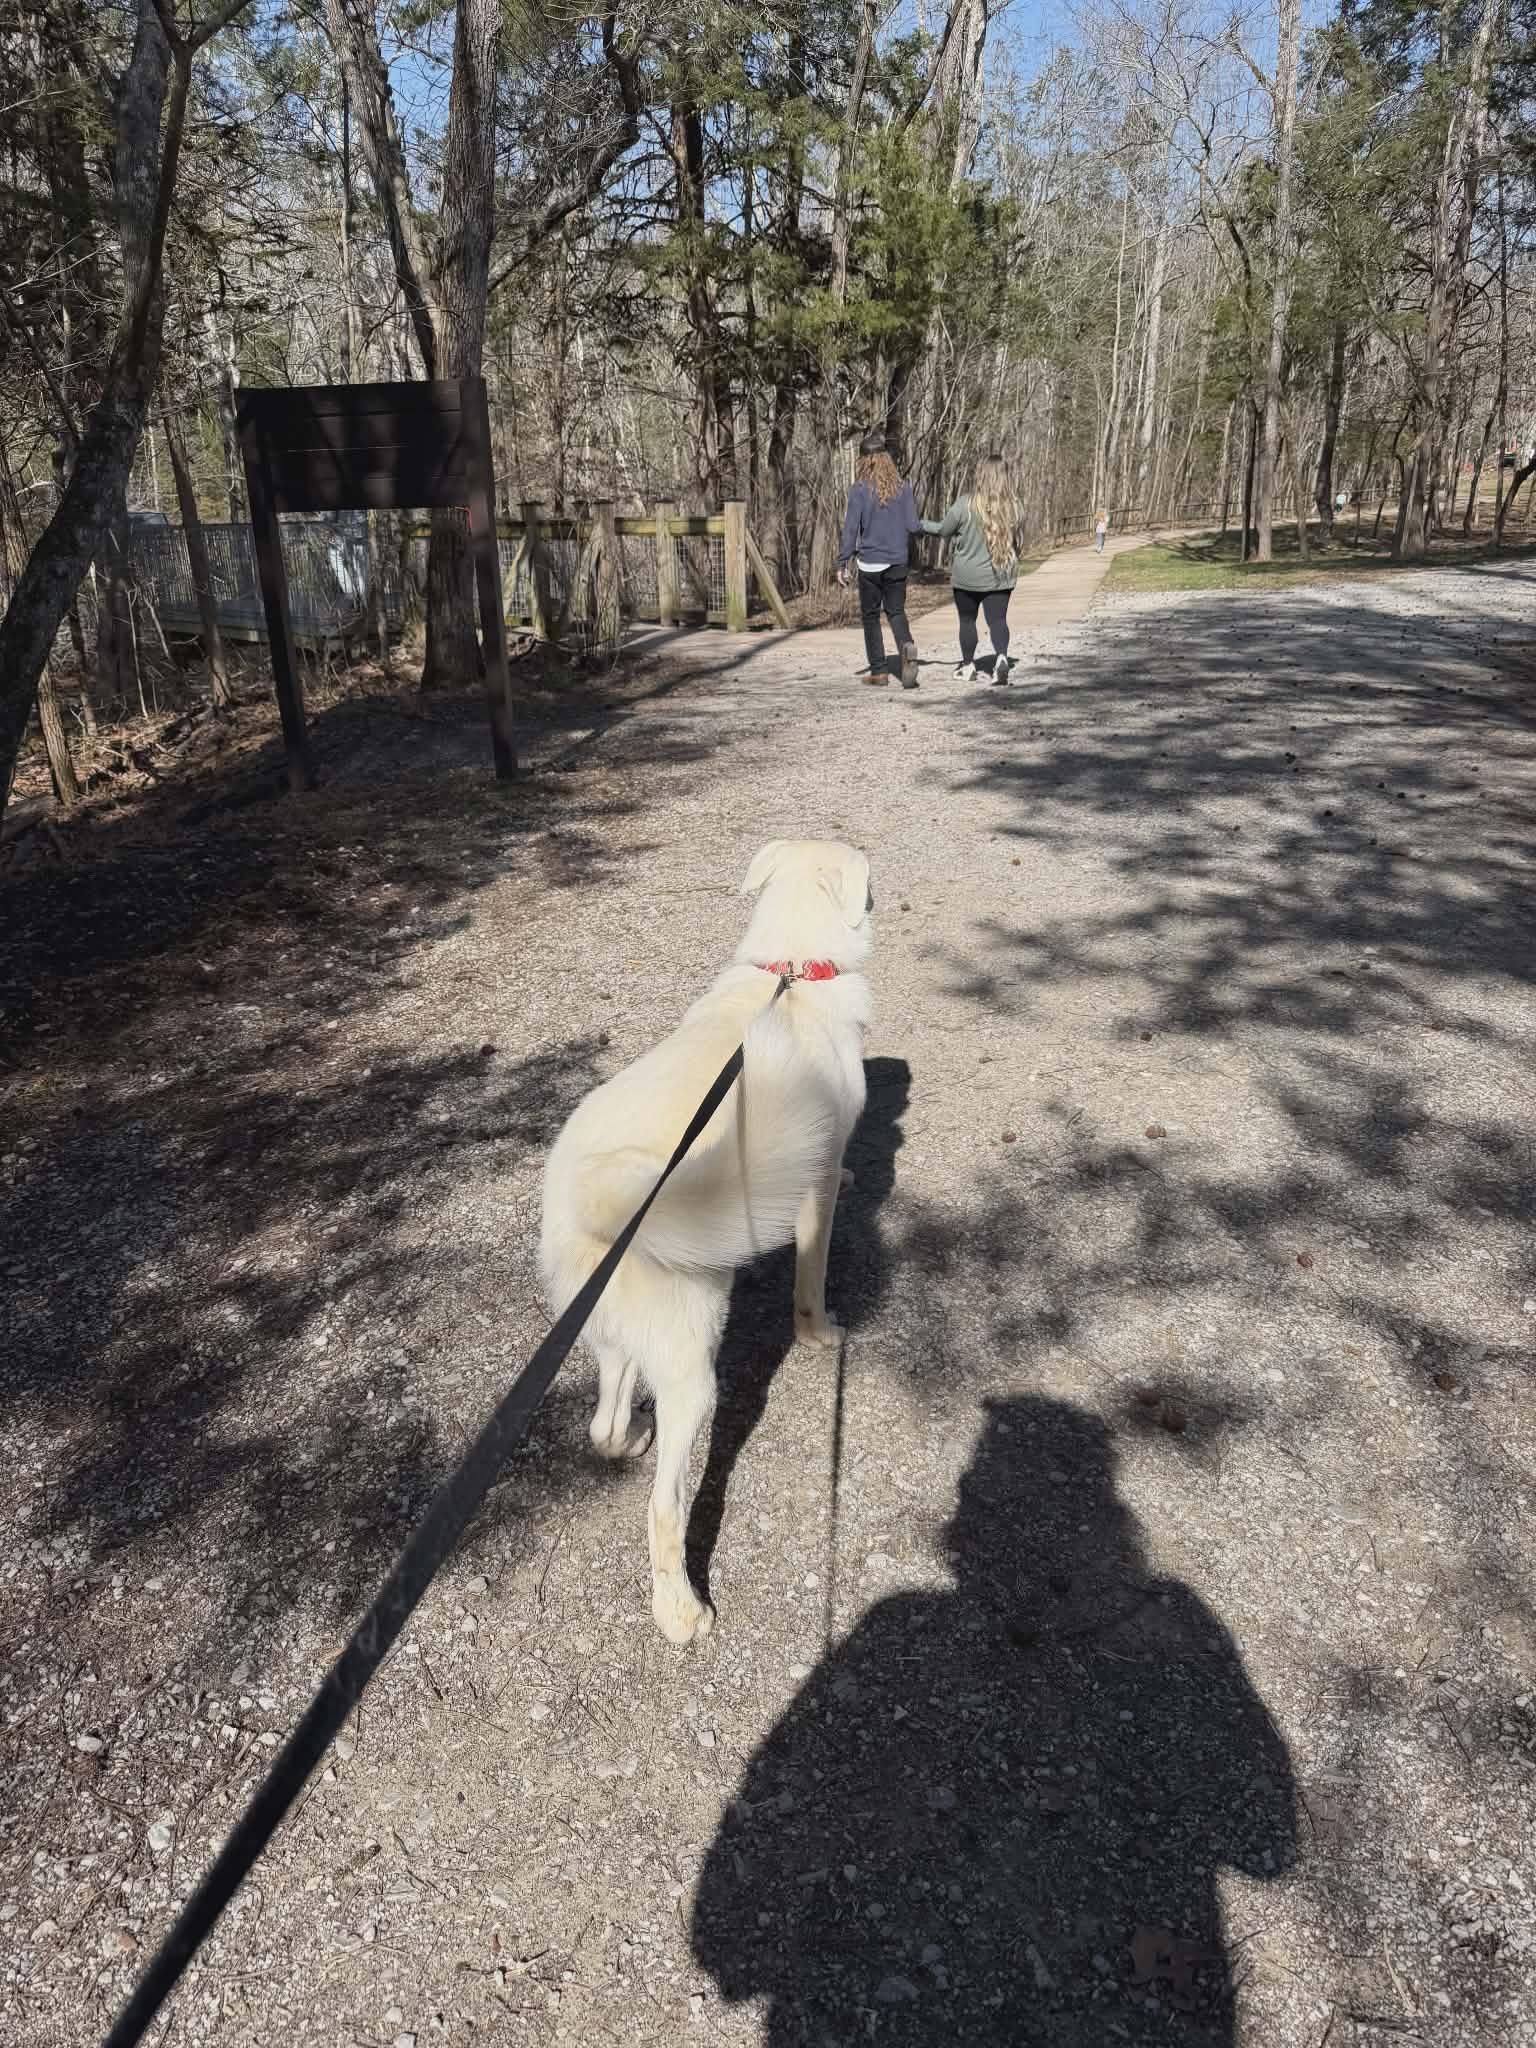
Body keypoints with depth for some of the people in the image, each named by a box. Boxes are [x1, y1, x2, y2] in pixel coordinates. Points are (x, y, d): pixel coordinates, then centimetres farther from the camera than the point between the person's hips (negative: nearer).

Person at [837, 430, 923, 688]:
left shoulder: (860, 489, -9)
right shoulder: (902, 486, 0)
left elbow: (850, 528, -11)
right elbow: (913, 525, -1)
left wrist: (842, 563, -7)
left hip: (870, 563, -3)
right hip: (898, 562, 3)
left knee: (871, 616, 10)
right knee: (896, 611, 14)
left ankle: (878, 671, 12)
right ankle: (907, 647, -15)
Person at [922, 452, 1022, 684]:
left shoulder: (965, 504, -16)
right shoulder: (1012, 505, -6)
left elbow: (943, 530, -2)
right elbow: (1015, 540, 7)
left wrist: (920, 524, 15)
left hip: (968, 575, -2)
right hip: (1001, 576, 2)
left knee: (967, 620, 14)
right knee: (997, 619, 4)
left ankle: (968, 665, 24)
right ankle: (1001, 657, -20)